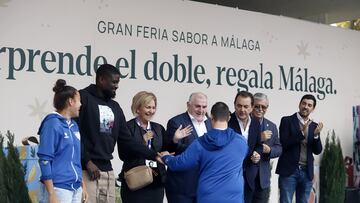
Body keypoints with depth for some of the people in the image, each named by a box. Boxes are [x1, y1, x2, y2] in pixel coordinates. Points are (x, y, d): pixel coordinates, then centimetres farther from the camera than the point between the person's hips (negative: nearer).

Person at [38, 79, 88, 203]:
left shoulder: (74, 125, 12)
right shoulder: (52, 123, -11)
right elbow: (44, 160, -15)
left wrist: (82, 186, 17)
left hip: (76, 188, 8)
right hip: (59, 188, -8)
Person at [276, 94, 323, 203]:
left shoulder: (314, 126, 11)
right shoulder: (287, 121, 0)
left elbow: (317, 151, 7)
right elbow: (283, 143, -11)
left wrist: (316, 135, -11)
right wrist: (302, 133, -20)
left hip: (307, 172, 4)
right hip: (289, 170, -4)